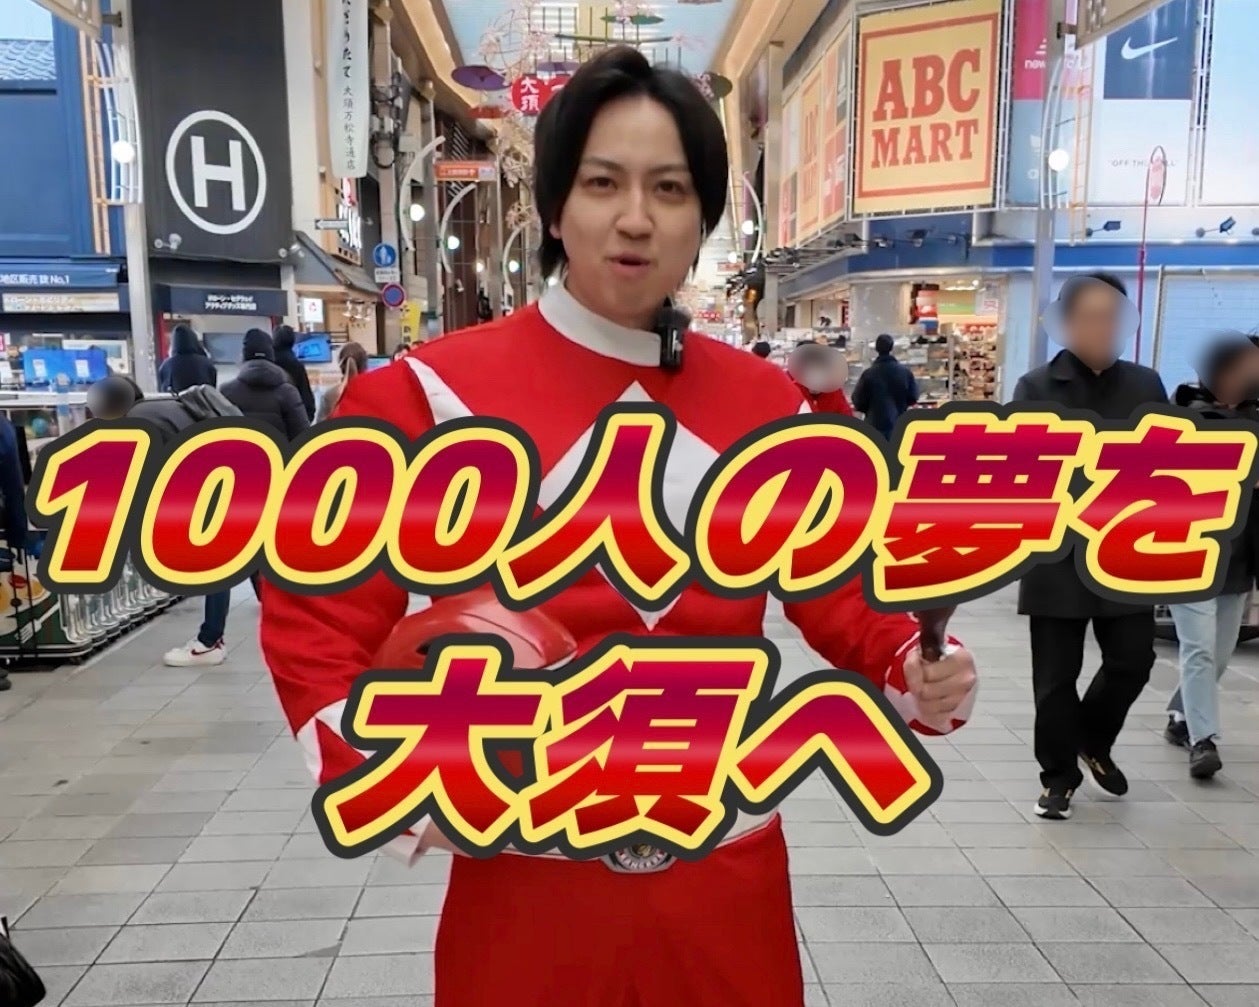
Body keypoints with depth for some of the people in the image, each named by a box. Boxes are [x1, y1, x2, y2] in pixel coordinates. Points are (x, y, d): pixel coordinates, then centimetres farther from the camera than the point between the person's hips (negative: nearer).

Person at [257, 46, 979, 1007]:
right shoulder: (435, 395, -11)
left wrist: (913, 671, -15)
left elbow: (837, 590, 4)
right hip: (529, 886, -2)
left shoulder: (767, 402, -1)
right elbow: (317, 610, -7)